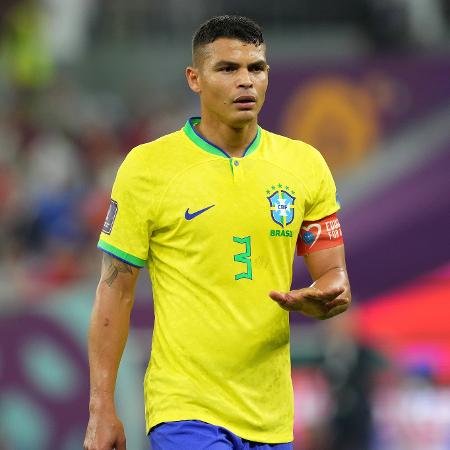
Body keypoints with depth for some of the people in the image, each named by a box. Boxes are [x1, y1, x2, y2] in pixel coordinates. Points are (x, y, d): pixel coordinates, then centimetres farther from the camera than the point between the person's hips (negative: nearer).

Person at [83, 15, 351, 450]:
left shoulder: (305, 164, 7)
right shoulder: (147, 165, -3)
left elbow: (334, 278, 11)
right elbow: (115, 292, -1)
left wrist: (321, 299, -14)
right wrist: (102, 409, -6)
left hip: (271, 414, 4)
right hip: (184, 411, -4)